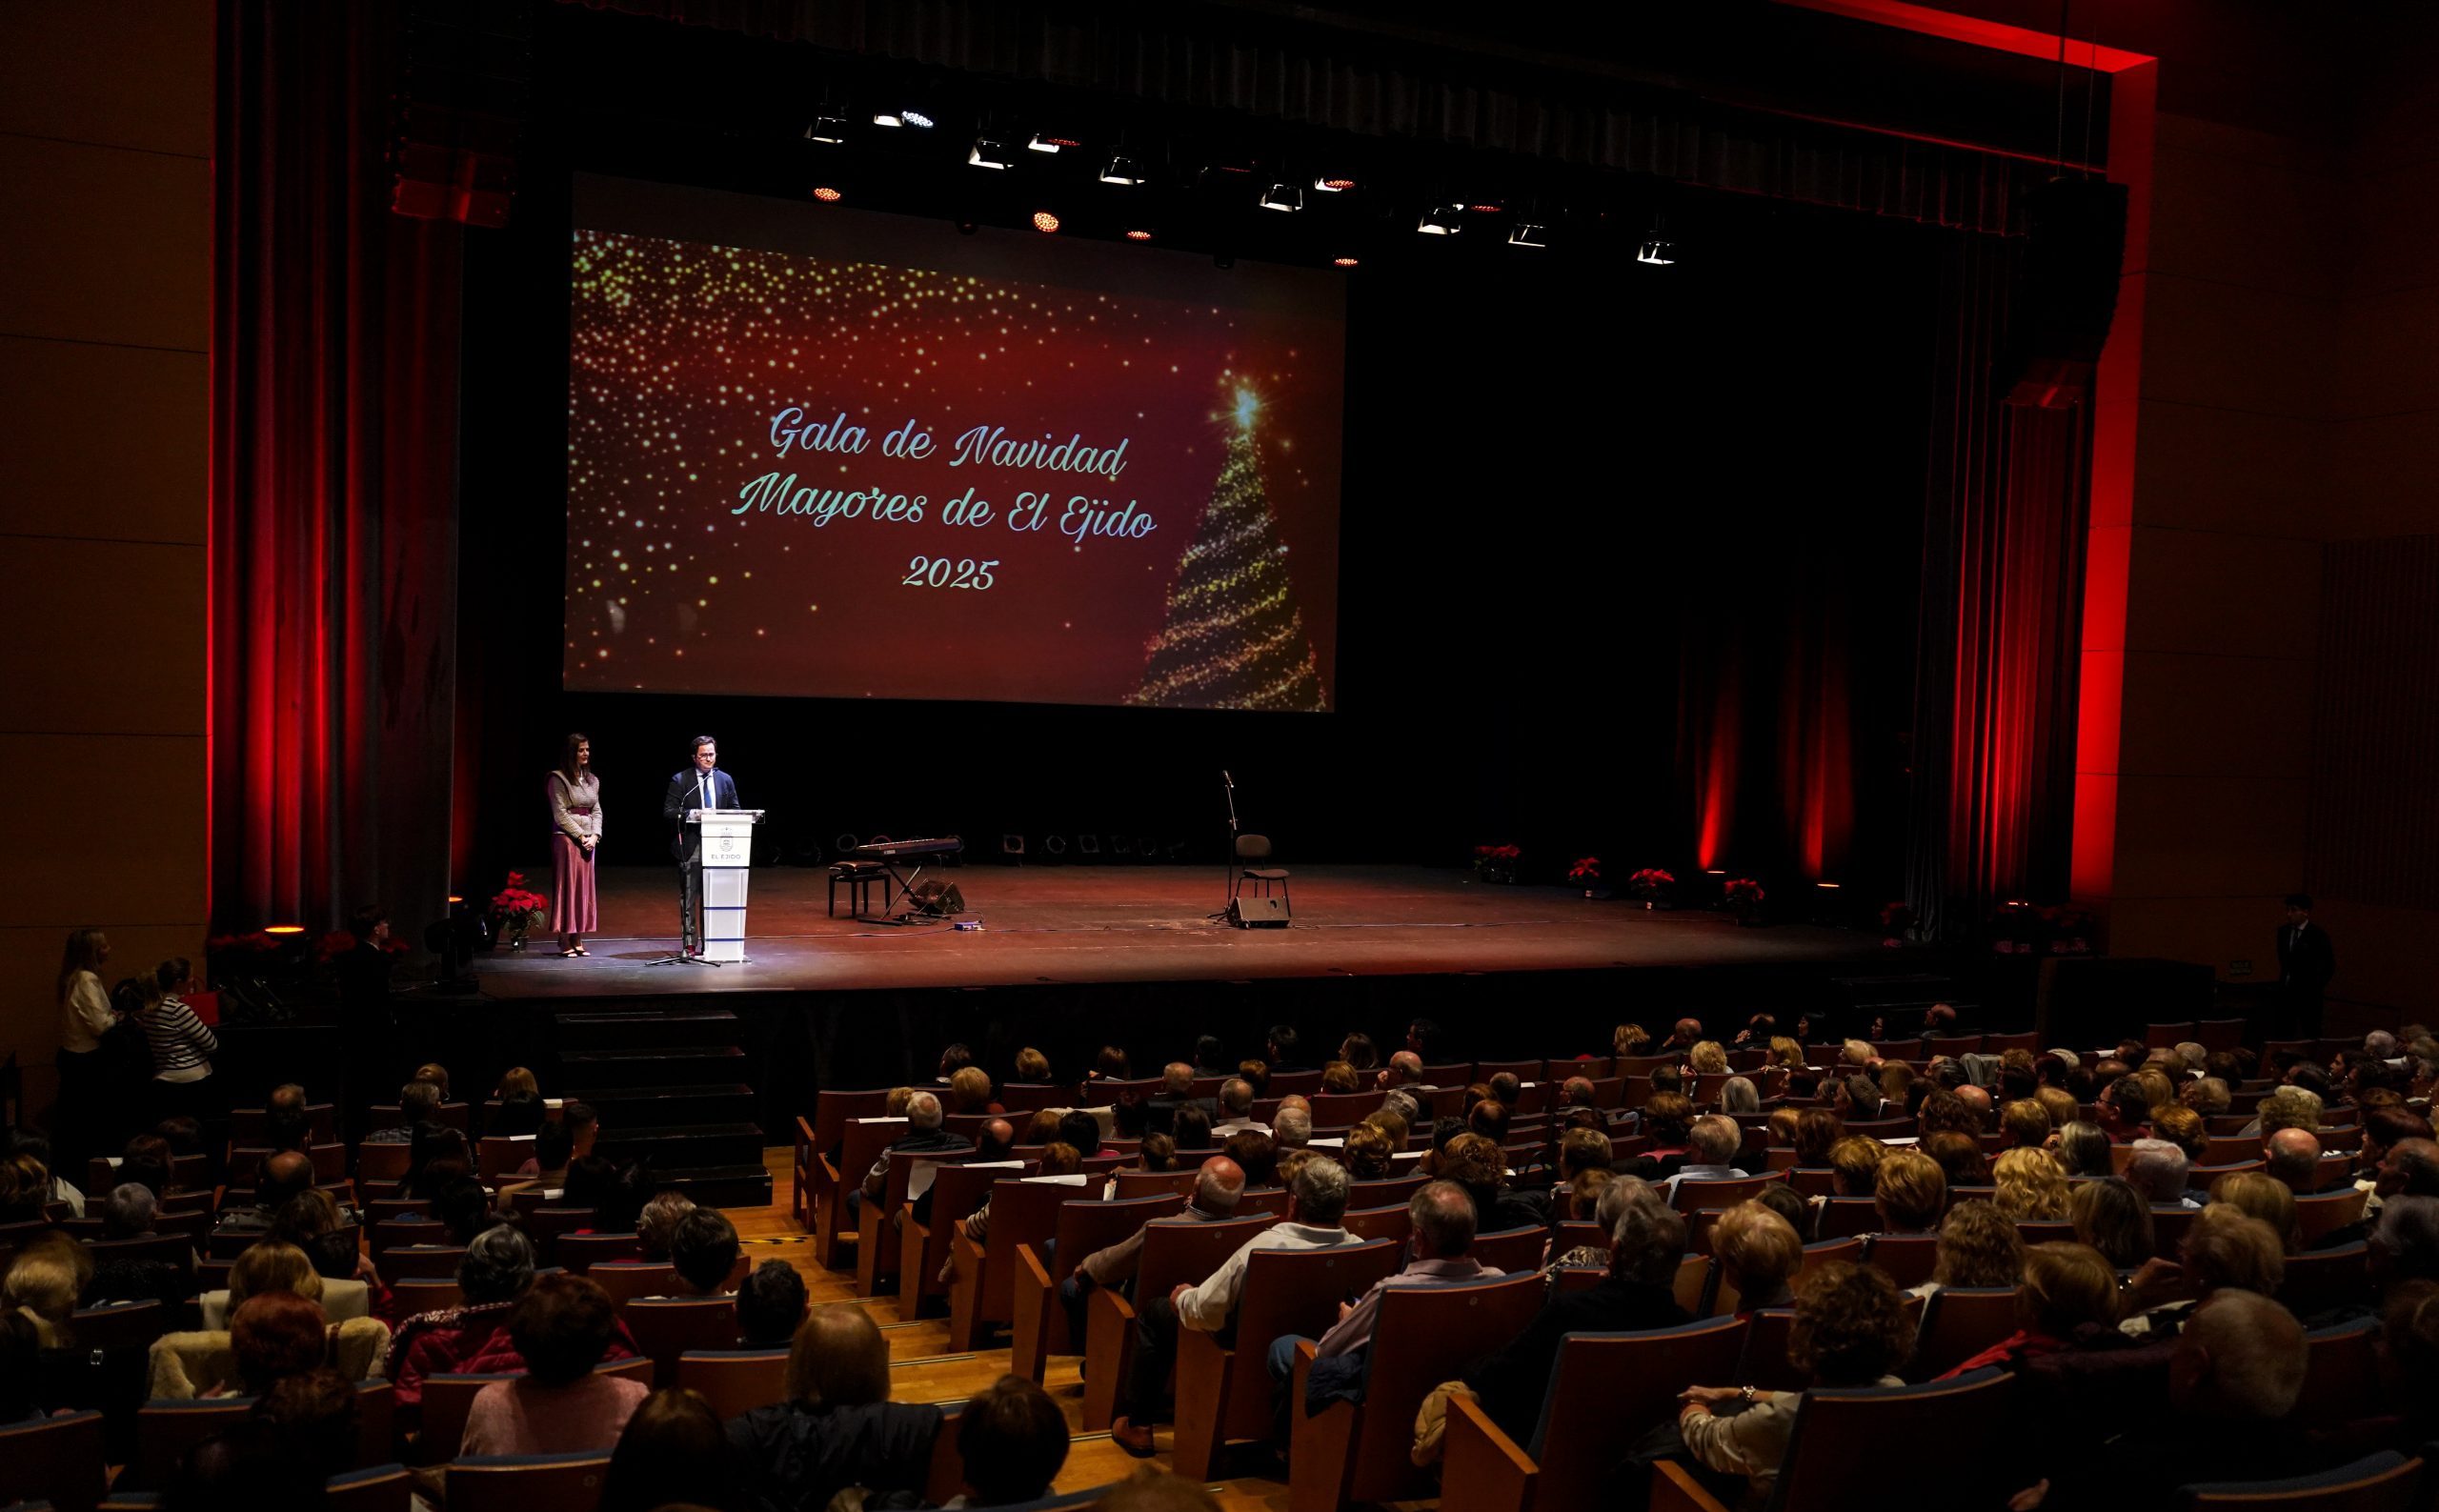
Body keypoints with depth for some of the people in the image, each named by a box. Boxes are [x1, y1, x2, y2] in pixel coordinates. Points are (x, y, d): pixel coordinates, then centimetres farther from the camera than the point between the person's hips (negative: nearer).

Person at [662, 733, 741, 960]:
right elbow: (668, 811, -5)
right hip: (690, 846, -3)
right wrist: (691, 815, -21)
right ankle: (688, 944, 4)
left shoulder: (725, 780, 10)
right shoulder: (680, 780, -1)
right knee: (688, 896, -1)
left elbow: (735, 811, 14)